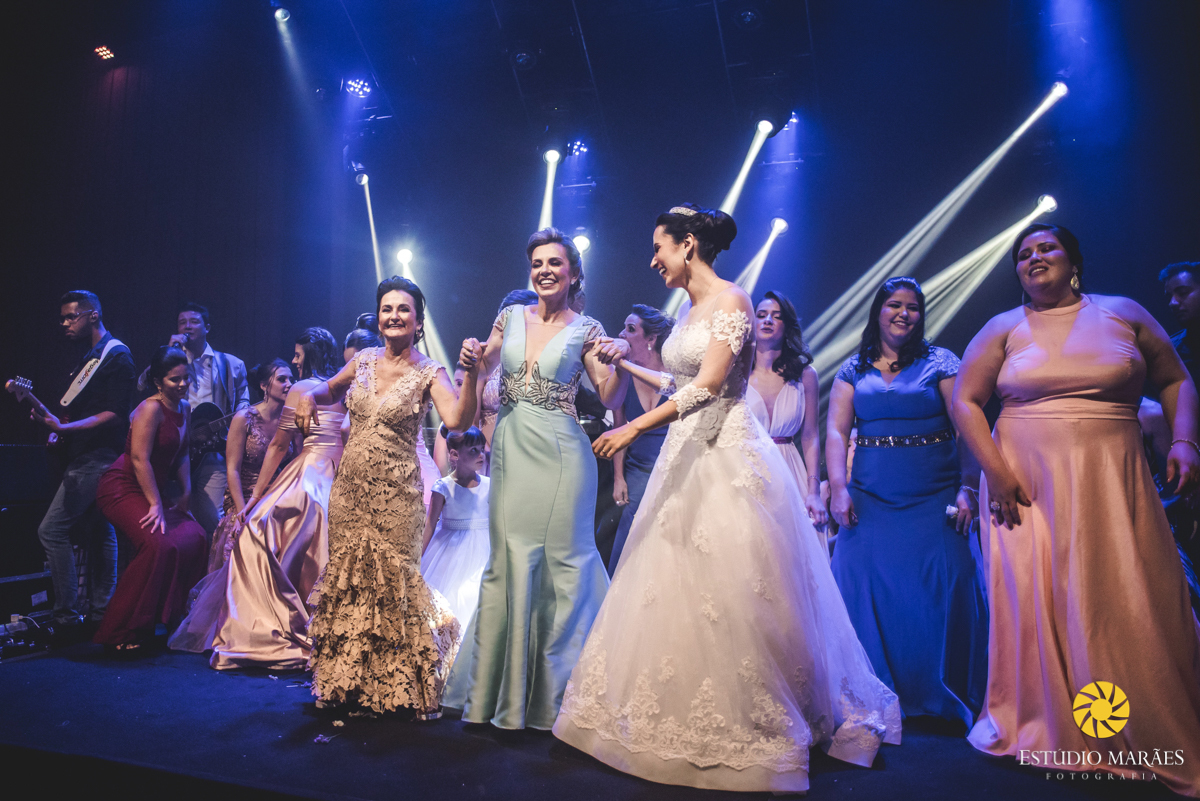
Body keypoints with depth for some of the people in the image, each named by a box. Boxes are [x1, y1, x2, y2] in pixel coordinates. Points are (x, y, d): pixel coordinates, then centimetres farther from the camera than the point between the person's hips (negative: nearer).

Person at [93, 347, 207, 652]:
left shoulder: (184, 408, 8)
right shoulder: (151, 408, -17)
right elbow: (139, 459, -22)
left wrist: (186, 493, 7)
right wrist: (156, 505, -22)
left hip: (151, 491, 9)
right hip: (122, 489, -9)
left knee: (194, 537, -5)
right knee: (159, 544, -25)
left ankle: (167, 617, 10)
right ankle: (120, 633, -12)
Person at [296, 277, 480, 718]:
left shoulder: (429, 372, -9)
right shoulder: (364, 360, 5)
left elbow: (457, 420, -26)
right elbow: (331, 388, 25)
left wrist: (470, 374, -39)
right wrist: (309, 397, 3)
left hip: (396, 495, -5)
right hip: (350, 489, 5)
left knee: (394, 582, 1)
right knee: (346, 578, 13)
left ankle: (399, 685, 20)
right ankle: (346, 681, 31)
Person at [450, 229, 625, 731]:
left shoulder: (586, 329, 3)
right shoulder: (511, 316, 11)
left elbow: (609, 397, -4)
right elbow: (480, 370, 18)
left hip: (559, 455, -3)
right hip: (511, 451, 3)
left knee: (561, 564, 2)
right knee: (508, 563, 6)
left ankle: (555, 689, 17)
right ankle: (503, 687, 20)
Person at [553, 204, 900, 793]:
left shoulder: (731, 301, -9)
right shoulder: (689, 309, 17)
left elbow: (708, 385, -19)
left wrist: (635, 427, -21)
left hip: (728, 458, -9)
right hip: (687, 457, 9)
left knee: (729, 593, -3)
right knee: (676, 587, 9)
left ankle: (743, 724, 14)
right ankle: (686, 719, 22)